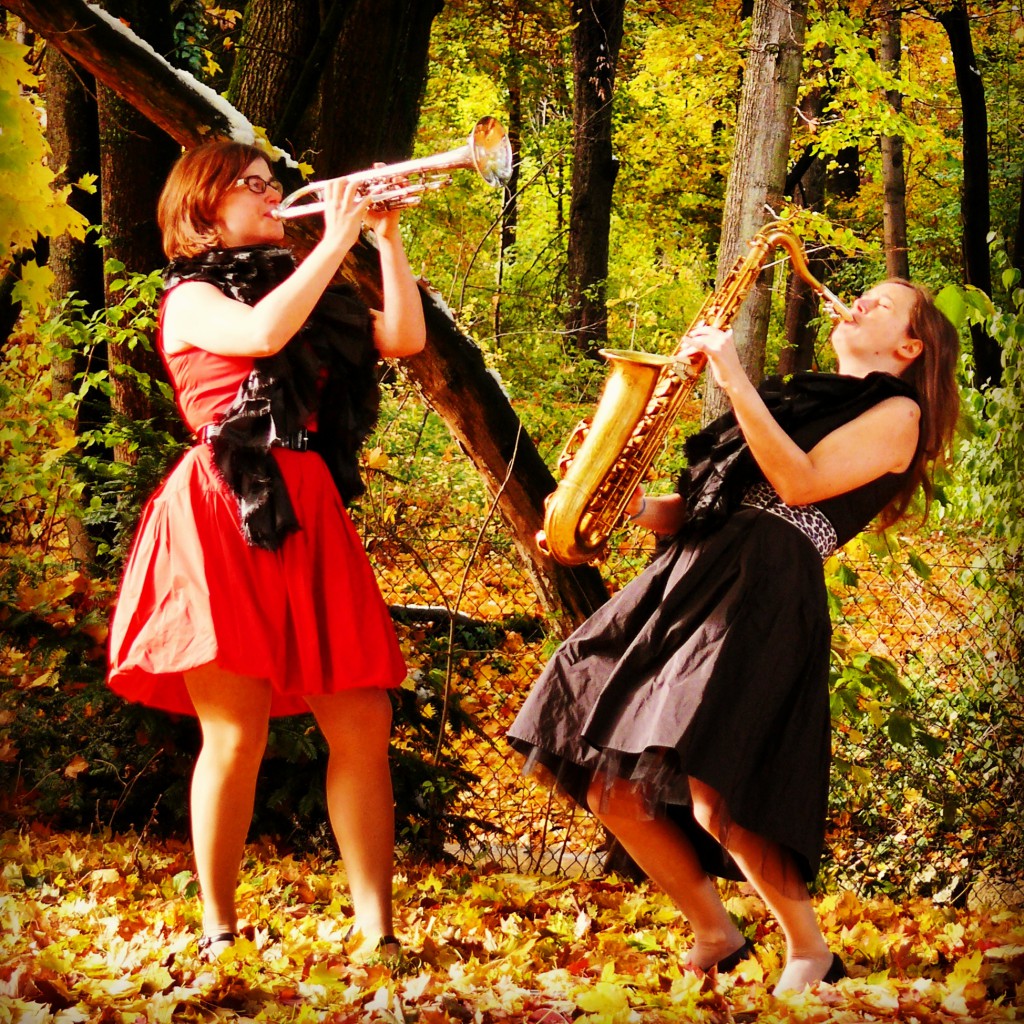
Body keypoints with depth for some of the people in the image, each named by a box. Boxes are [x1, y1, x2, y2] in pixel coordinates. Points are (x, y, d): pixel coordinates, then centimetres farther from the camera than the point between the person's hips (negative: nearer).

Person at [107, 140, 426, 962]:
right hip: (222, 518, -6)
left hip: (309, 521, 6)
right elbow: (261, 332, -17)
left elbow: (404, 338, 10)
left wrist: (387, 236, 5)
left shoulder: (310, 294, 22)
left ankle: (376, 928, 0)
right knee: (237, 734, -9)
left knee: (363, 728, -3)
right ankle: (219, 932, 2)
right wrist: (337, 239, -10)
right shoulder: (191, 298, 4)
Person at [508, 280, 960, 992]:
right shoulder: (801, 397, 30)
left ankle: (810, 954, -2)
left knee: (713, 800, -22)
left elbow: (799, 482, -9)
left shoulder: (897, 413, 8)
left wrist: (734, 380, -10)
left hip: (765, 590, -8)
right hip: (692, 577, 8)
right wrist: (640, 507, 6)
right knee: (612, 786, 0)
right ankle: (716, 937, 15)